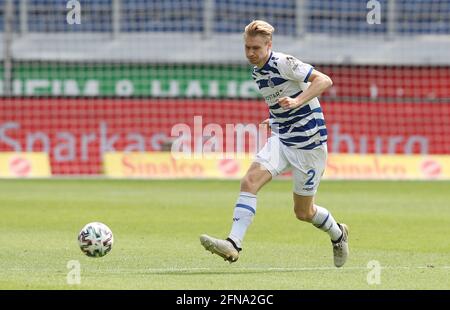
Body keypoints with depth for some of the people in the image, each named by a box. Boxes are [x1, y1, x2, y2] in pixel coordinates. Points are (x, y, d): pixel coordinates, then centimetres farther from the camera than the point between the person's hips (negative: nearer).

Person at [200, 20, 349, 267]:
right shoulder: (257, 73, 8)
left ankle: (337, 234, 36)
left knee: (303, 212, 4)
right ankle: (233, 244, -26)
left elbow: (324, 80, -27)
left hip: (309, 143, -7)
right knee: (250, 181, -19)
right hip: (281, 141, 7)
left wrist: (297, 102, -39)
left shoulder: (283, 63, -17)